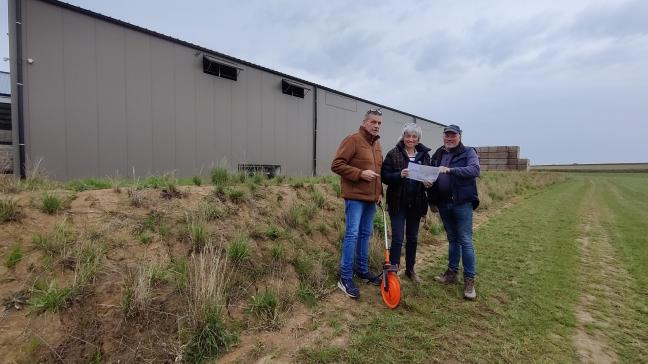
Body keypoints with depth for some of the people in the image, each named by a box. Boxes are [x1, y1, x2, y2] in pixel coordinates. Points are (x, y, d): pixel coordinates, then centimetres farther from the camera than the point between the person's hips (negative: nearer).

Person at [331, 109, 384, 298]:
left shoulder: (377, 144, 16)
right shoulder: (353, 140, -9)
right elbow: (336, 165, -15)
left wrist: (380, 191, 16)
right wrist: (360, 173, -20)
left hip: (371, 198, 8)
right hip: (355, 196, -8)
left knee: (365, 234, 15)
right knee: (352, 234, -8)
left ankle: (362, 270, 29)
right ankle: (345, 278, 2)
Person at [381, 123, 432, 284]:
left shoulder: (424, 155, 6)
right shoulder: (394, 154, -5)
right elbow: (385, 176, -9)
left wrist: (428, 183, -8)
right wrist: (399, 175, -26)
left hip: (416, 203, 4)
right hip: (398, 202, -4)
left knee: (413, 238, 15)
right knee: (397, 238, -3)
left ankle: (410, 269, 31)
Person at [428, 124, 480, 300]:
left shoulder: (468, 152, -2)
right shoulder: (438, 155, 12)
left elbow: (474, 169, -19)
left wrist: (450, 170, -30)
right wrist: (433, 200, 3)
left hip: (462, 203, -5)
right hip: (444, 203, 5)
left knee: (465, 241, -2)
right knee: (452, 239, 16)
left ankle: (469, 280, 8)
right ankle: (452, 272, 27)